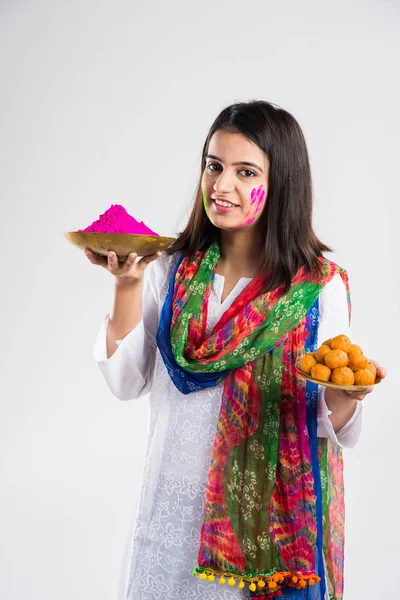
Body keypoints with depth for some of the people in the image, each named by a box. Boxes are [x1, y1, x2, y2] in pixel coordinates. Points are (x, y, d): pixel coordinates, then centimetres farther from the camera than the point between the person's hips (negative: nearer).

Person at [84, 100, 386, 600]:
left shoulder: (319, 288, -10)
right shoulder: (171, 269, -2)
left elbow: (329, 427, -7)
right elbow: (127, 383, -4)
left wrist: (342, 394, -28)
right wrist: (126, 287, -14)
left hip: (270, 515, -2)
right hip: (171, 504, 3)